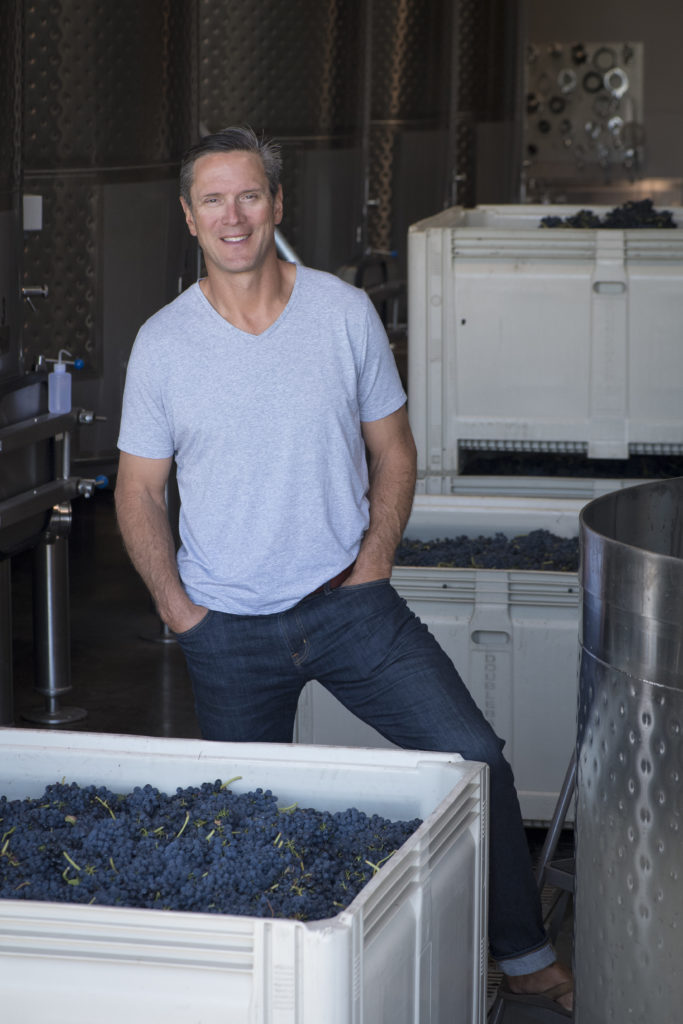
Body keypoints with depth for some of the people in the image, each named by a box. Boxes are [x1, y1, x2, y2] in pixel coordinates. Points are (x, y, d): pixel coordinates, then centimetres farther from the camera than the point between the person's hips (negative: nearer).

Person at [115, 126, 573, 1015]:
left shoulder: (345, 313, -3)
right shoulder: (163, 343, -4)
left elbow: (393, 450, 7)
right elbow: (139, 490, 4)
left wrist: (373, 565, -4)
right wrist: (178, 607, -5)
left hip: (349, 604, 0)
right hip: (228, 628, 0)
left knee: (473, 756, -8)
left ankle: (522, 952, 8)